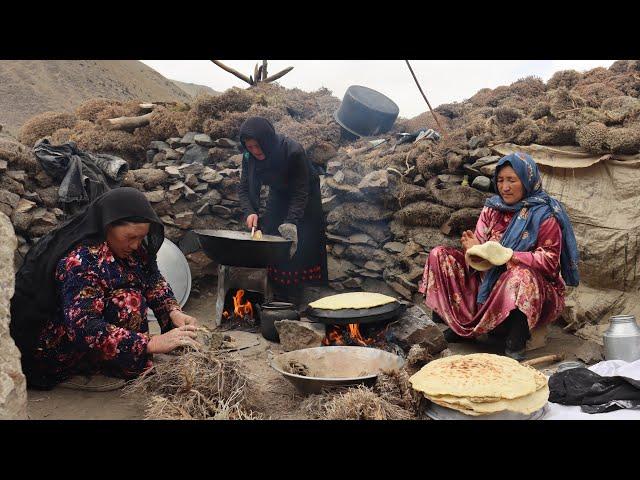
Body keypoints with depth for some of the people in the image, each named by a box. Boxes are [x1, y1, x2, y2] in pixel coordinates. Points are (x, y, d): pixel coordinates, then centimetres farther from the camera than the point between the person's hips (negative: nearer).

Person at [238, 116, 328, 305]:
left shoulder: (294, 152, -34)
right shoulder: (249, 157, -17)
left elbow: (301, 192, -31)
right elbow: (245, 188, -11)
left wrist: (291, 222, -41)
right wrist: (249, 212, -30)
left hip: (304, 203, -5)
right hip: (278, 199, 5)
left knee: (297, 245, -9)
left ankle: (294, 299, 1)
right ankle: (279, 295, 12)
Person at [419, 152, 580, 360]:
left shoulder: (544, 215, -8)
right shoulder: (492, 208, 8)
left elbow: (549, 262, -15)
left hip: (536, 289, -6)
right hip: (488, 284, 6)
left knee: (521, 274, -41)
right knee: (440, 256, -4)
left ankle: (514, 347, -27)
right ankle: (459, 326, -5)